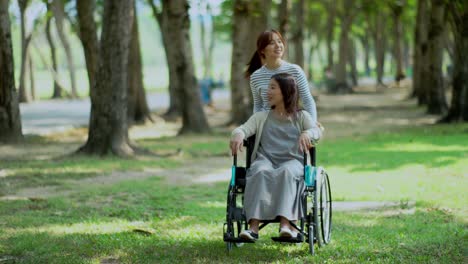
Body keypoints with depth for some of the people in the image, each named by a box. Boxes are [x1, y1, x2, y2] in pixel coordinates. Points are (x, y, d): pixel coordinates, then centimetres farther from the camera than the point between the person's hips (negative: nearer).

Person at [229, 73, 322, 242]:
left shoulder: (301, 116, 21)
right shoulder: (261, 117, 26)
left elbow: (316, 131, 2)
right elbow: (244, 128, 8)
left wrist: (306, 134, -24)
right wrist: (237, 134, -18)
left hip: (292, 161, -1)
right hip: (265, 159, 1)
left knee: (286, 172, -38)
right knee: (260, 172, -36)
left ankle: (285, 224, -53)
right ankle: (253, 227, -48)